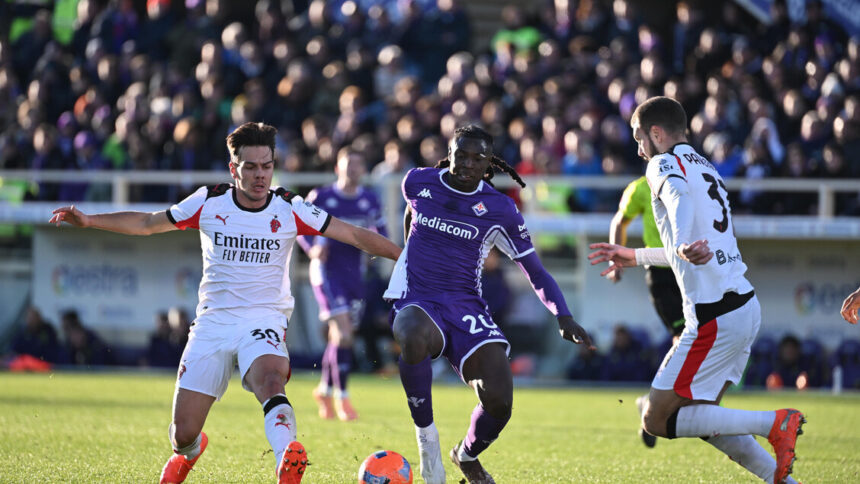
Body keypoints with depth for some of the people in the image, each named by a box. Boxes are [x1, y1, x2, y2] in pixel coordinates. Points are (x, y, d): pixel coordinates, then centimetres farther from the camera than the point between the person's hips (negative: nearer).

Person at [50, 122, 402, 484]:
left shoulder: (290, 209, -2)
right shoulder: (209, 202, 1)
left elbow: (355, 235, 2)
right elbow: (148, 223, 12)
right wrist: (88, 221, 5)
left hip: (264, 322, -2)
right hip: (213, 321, 2)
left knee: (270, 382, -37)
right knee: (183, 433, 0)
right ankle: (189, 452, 38)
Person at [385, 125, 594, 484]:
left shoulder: (500, 209, 0)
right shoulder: (418, 182, 3)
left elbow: (535, 272, 3)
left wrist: (563, 316, -11)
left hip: (466, 307, 1)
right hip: (417, 303, -1)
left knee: (499, 399, -19)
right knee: (414, 336, -41)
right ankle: (426, 437, -22)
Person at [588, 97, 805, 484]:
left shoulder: (664, 163, -4)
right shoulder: (705, 167, 24)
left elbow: (679, 196, -29)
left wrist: (684, 246, -49)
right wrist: (635, 257, 46)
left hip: (715, 317, -9)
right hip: (746, 304, 9)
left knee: (656, 420, -4)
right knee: (698, 415, 20)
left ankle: (774, 424, -14)